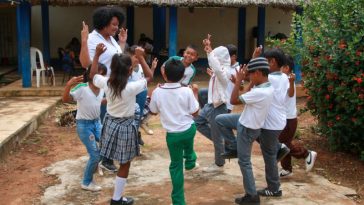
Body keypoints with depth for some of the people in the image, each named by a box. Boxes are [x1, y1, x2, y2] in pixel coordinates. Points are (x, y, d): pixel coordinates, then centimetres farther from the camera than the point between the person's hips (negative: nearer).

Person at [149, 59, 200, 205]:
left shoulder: (157, 92, -11)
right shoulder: (187, 91, -13)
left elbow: (153, 112, 5)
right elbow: (195, 112, -6)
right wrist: (195, 94, 6)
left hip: (173, 134, 0)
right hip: (189, 129, 1)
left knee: (176, 166, 12)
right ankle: (190, 160, 57)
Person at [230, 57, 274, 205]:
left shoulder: (259, 92, -31)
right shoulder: (267, 87, -2)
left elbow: (233, 100, -26)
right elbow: (245, 95, 9)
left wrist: (238, 80, -22)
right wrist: (251, 82, 2)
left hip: (247, 129, -9)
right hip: (250, 126, 9)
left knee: (244, 162, 3)